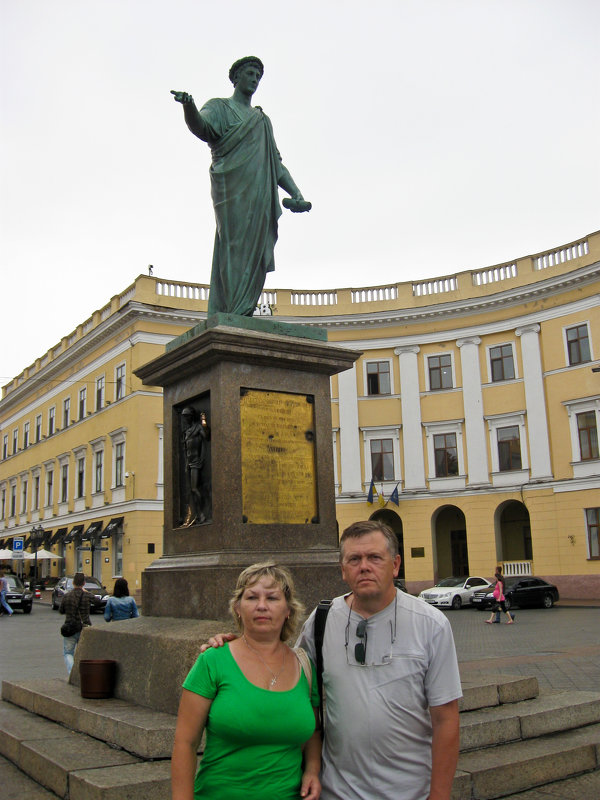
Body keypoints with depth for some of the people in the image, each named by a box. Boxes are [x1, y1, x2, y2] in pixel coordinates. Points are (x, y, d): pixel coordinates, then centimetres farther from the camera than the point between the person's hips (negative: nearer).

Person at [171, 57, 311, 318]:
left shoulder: (263, 120, 31)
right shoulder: (220, 107, 13)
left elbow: (276, 164, 27)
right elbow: (202, 127, -11)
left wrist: (296, 194, 15)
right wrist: (189, 107, -33)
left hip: (261, 197, 6)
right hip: (234, 192, -6)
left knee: (257, 255, -3)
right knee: (235, 248, -17)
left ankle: (244, 317, -5)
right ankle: (229, 317, -23)